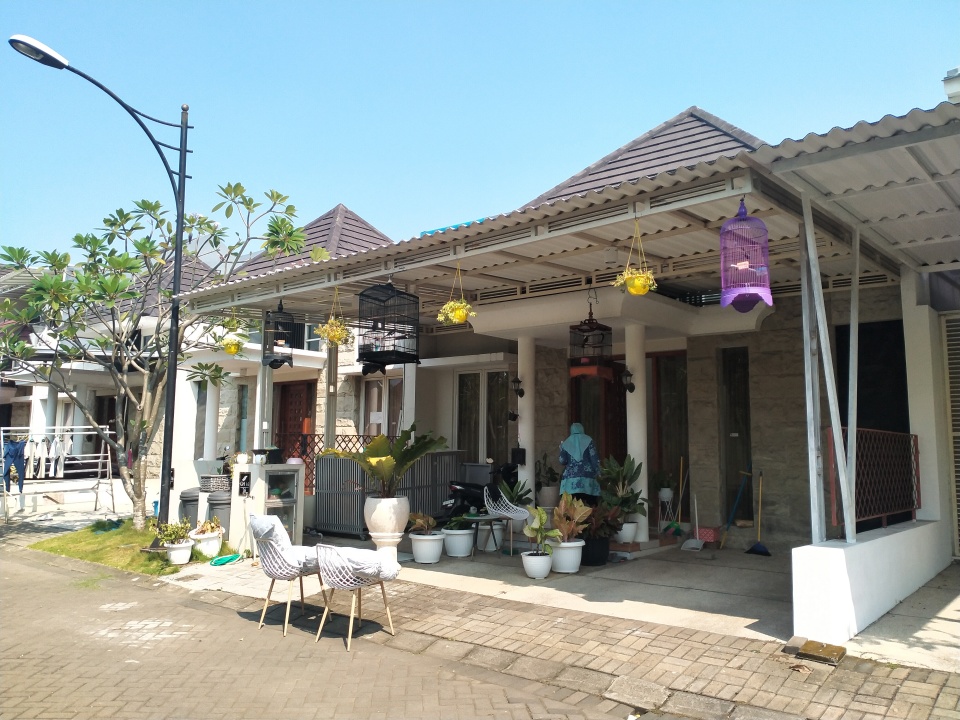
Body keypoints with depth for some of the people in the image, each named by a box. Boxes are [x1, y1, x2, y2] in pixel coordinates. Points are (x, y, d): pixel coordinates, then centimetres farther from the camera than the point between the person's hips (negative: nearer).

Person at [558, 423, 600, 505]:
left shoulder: (566, 443, 11)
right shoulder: (588, 440, 6)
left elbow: (562, 461, 8)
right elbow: (594, 458, -1)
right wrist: (598, 472, 4)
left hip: (570, 478, 1)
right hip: (587, 477, -1)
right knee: (590, 504, 0)